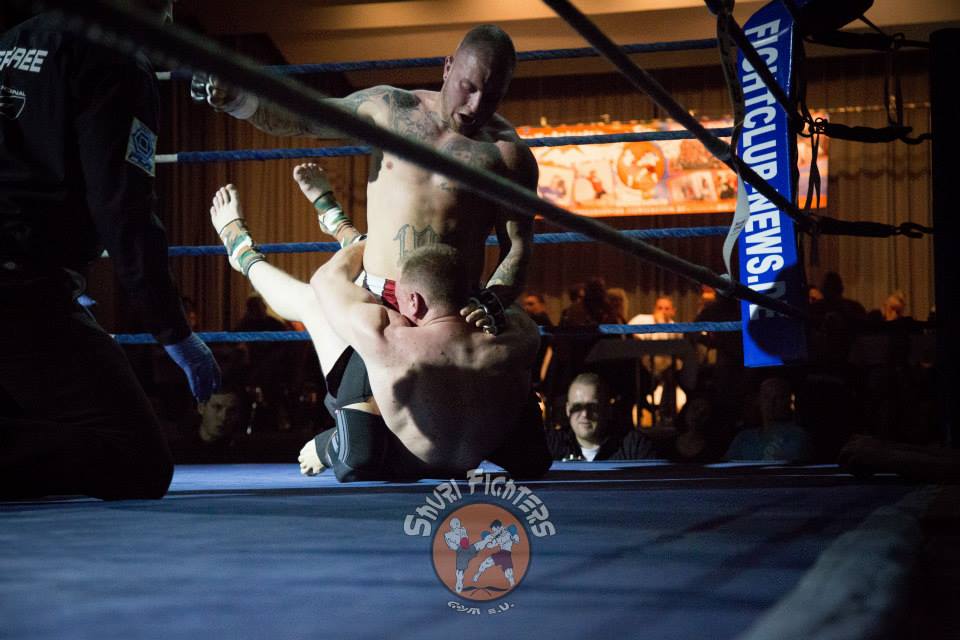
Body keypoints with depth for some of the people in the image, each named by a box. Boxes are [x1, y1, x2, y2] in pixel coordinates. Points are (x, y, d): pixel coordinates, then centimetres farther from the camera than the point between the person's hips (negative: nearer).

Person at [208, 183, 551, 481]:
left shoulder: (386, 340, -34)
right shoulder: (512, 346, -26)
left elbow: (326, 279, -13)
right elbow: (521, 317, 2)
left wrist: (370, 241, 5)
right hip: (471, 460, 3)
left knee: (313, 300, 7)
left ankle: (243, 252, 37)